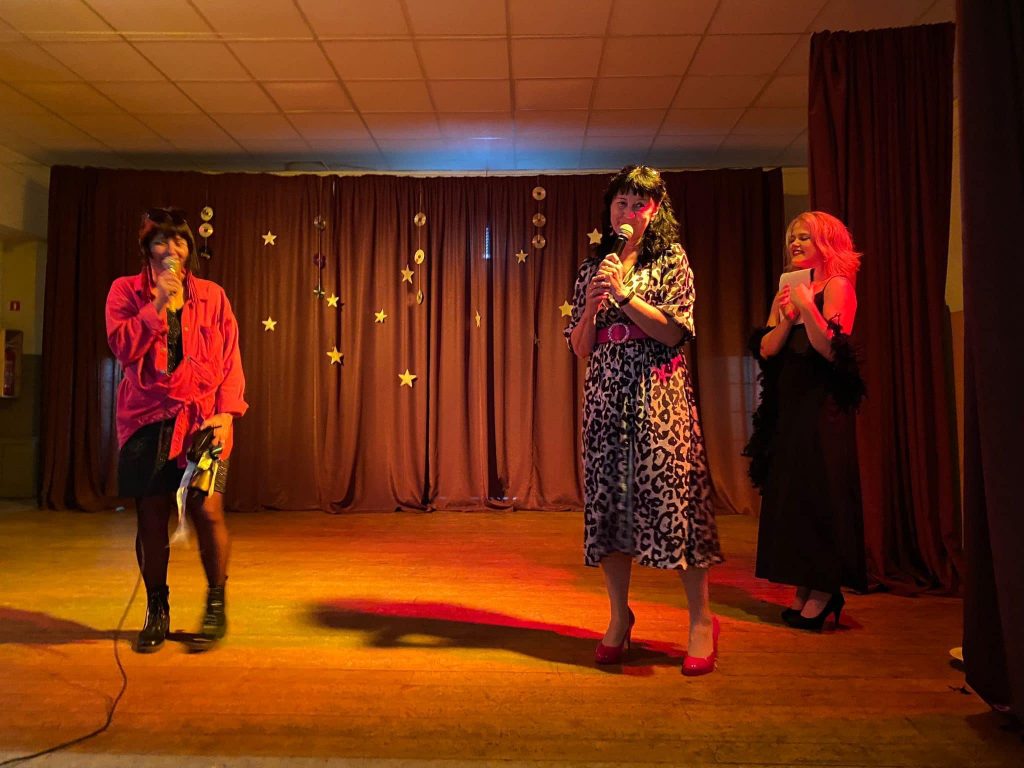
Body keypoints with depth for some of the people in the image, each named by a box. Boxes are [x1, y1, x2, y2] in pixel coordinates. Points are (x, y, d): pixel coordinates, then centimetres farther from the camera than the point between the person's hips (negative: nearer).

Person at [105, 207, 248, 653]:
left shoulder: (212, 296, 9)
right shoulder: (126, 291, 9)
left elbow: (230, 361, 4)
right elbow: (122, 347, -6)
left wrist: (227, 412, -7)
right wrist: (161, 303, -12)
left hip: (202, 417, 0)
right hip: (147, 418, 1)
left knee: (207, 509, -11)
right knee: (151, 516, 3)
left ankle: (216, 605, 9)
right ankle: (156, 611, 23)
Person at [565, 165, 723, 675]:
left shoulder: (671, 260, 5)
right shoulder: (592, 268, 14)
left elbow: (674, 331, -7)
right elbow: (579, 347, 11)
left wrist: (623, 293, -13)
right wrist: (591, 305, -7)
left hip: (657, 390, -3)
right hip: (605, 391, 4)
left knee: (670, 491, -8)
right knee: (608, 495, 3)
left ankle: (702, 618, 5)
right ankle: (619, 614, 17)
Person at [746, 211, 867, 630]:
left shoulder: (837, 287, -3)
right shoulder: (788, 291, 16)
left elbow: (831, 349, -15)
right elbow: (766, 348, 5)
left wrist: (807, 307, -22)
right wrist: (786, 316, -10)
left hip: (822, 405, -7)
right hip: (787, 405, 7)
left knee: (819, 493, -4)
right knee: (790, 494, 7)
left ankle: (824, 591, 7)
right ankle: (803, 589, 16)